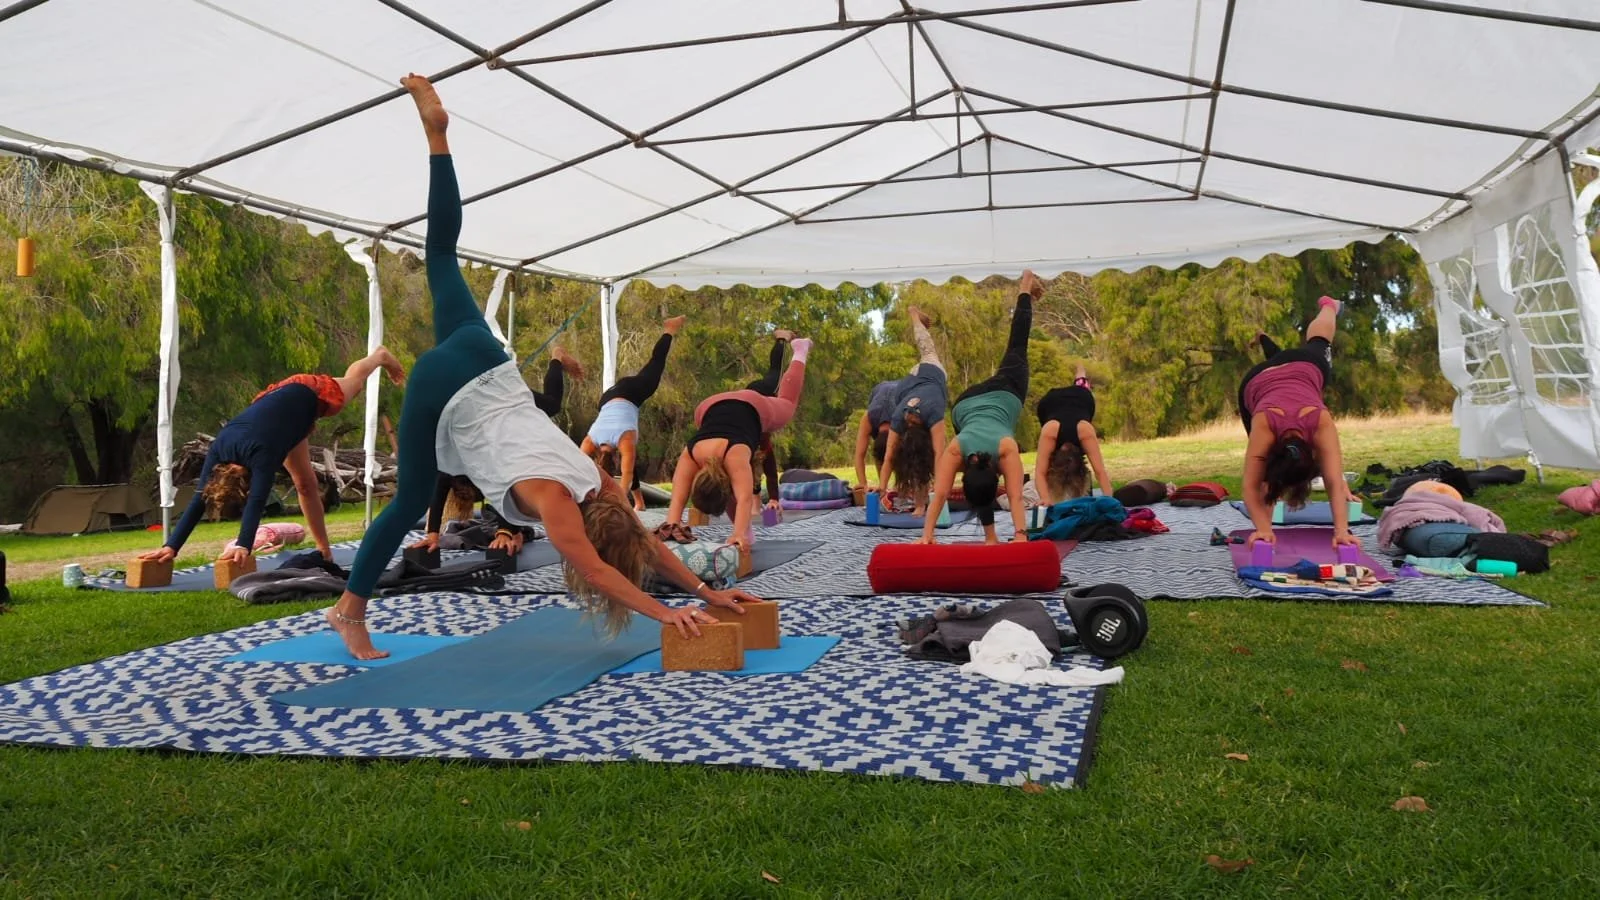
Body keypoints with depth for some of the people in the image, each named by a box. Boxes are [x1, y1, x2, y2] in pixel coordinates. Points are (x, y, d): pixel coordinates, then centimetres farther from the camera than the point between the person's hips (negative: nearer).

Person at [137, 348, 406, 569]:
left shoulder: (260, 452, -44)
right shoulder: (220, 449, -29)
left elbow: (257, 502, -53)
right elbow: (199, 500, -29)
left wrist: (244, 546, -62)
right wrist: (171, 546, -36)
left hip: (309, 394, -5)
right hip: (282, 396, 5)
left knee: (353, 381, 28)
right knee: (305, 485, 10)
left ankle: (381, 356, 59)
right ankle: (325, 549, 19)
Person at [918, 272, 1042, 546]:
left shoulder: (1006, 448, -42)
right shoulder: (955, 450, -39)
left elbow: (1015, 497, -45)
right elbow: (939, 495, -39)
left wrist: (1021, 534, -51)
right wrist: (926, 535, -45)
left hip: (1006, 392, 0)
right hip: (966, 403, 0)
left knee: (1016, 348, 25)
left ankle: (1026, 289, 47)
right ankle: (990, 536, 18)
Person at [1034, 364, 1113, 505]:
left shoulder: (1086, 432, -47)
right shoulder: (1049, 432, -47)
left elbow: (1100, 471, -49)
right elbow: (1040, 472, -52)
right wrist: (1045, 498, -68)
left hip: (1082, 398, 1)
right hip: (1050, 401, -1)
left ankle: (1082, 378, 67)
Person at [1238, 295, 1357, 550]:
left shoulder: (1322, 423, -44)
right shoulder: (1264, 424, -46)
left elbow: (1334, 482, -47)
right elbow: (1251, 486, -48)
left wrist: (1342, 530, -58)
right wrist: (1263, 529, -62)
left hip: (1307, 366, 1)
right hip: (1256, 382, 0)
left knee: (1317, 343, 33)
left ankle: (1328, 306, 66)